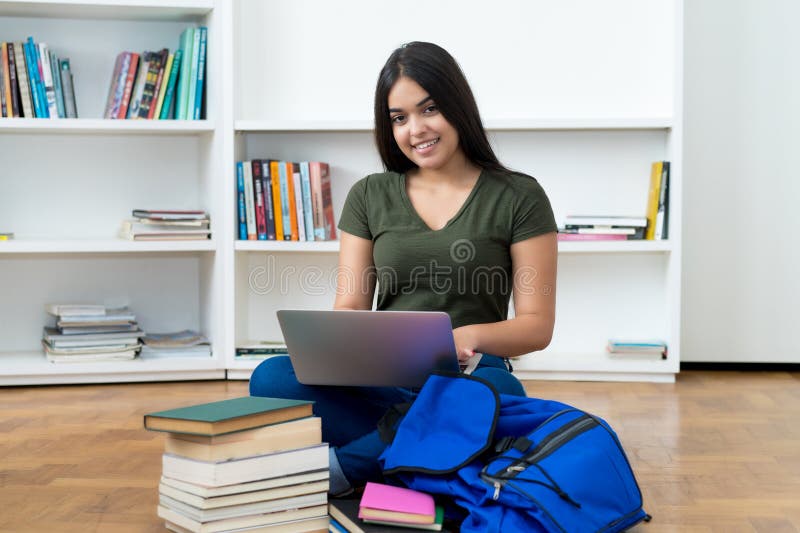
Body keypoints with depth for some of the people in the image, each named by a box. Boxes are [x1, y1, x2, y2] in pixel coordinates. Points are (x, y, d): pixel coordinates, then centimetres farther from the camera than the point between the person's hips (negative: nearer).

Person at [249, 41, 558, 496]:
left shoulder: (518, 198, 2)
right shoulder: (370, 197, 10)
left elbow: (537, 325, -1)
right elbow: (351, 305, 7)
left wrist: (470, 336, -22)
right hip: (382, 379, 2)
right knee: (272, 378, -26)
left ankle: (343, 467, -22)